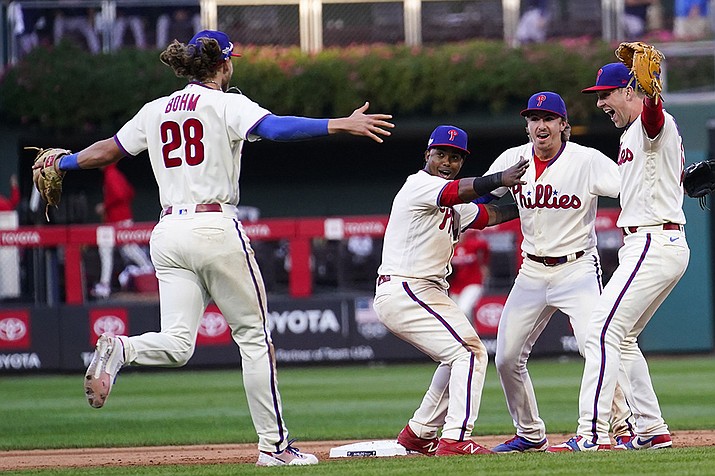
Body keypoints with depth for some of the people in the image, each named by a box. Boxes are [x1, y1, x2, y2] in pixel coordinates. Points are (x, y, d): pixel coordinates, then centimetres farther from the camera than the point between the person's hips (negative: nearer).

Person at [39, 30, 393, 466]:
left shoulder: (155, 111, 13)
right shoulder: (227, 104, -4)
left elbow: (108, 150, 21)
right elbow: (273, 127, -21)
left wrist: (64, 163, 40)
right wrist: (342, 125, -27)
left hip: (168, 233, 5)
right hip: (216, 229, -5)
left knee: (177, 345, 3)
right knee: (254, 335, 5)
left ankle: (120, 350, -29)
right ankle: (274, 445, 5)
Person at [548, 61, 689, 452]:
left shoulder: (652, 124, -10)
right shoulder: (632, 135, 23)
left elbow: (652, 109, -37)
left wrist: (649, 88, -59)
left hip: (653, 244, -11)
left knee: (602, 332, -15)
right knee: (621, 338, 16)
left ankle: (592, 434, -20)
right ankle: (651, 431, 16)